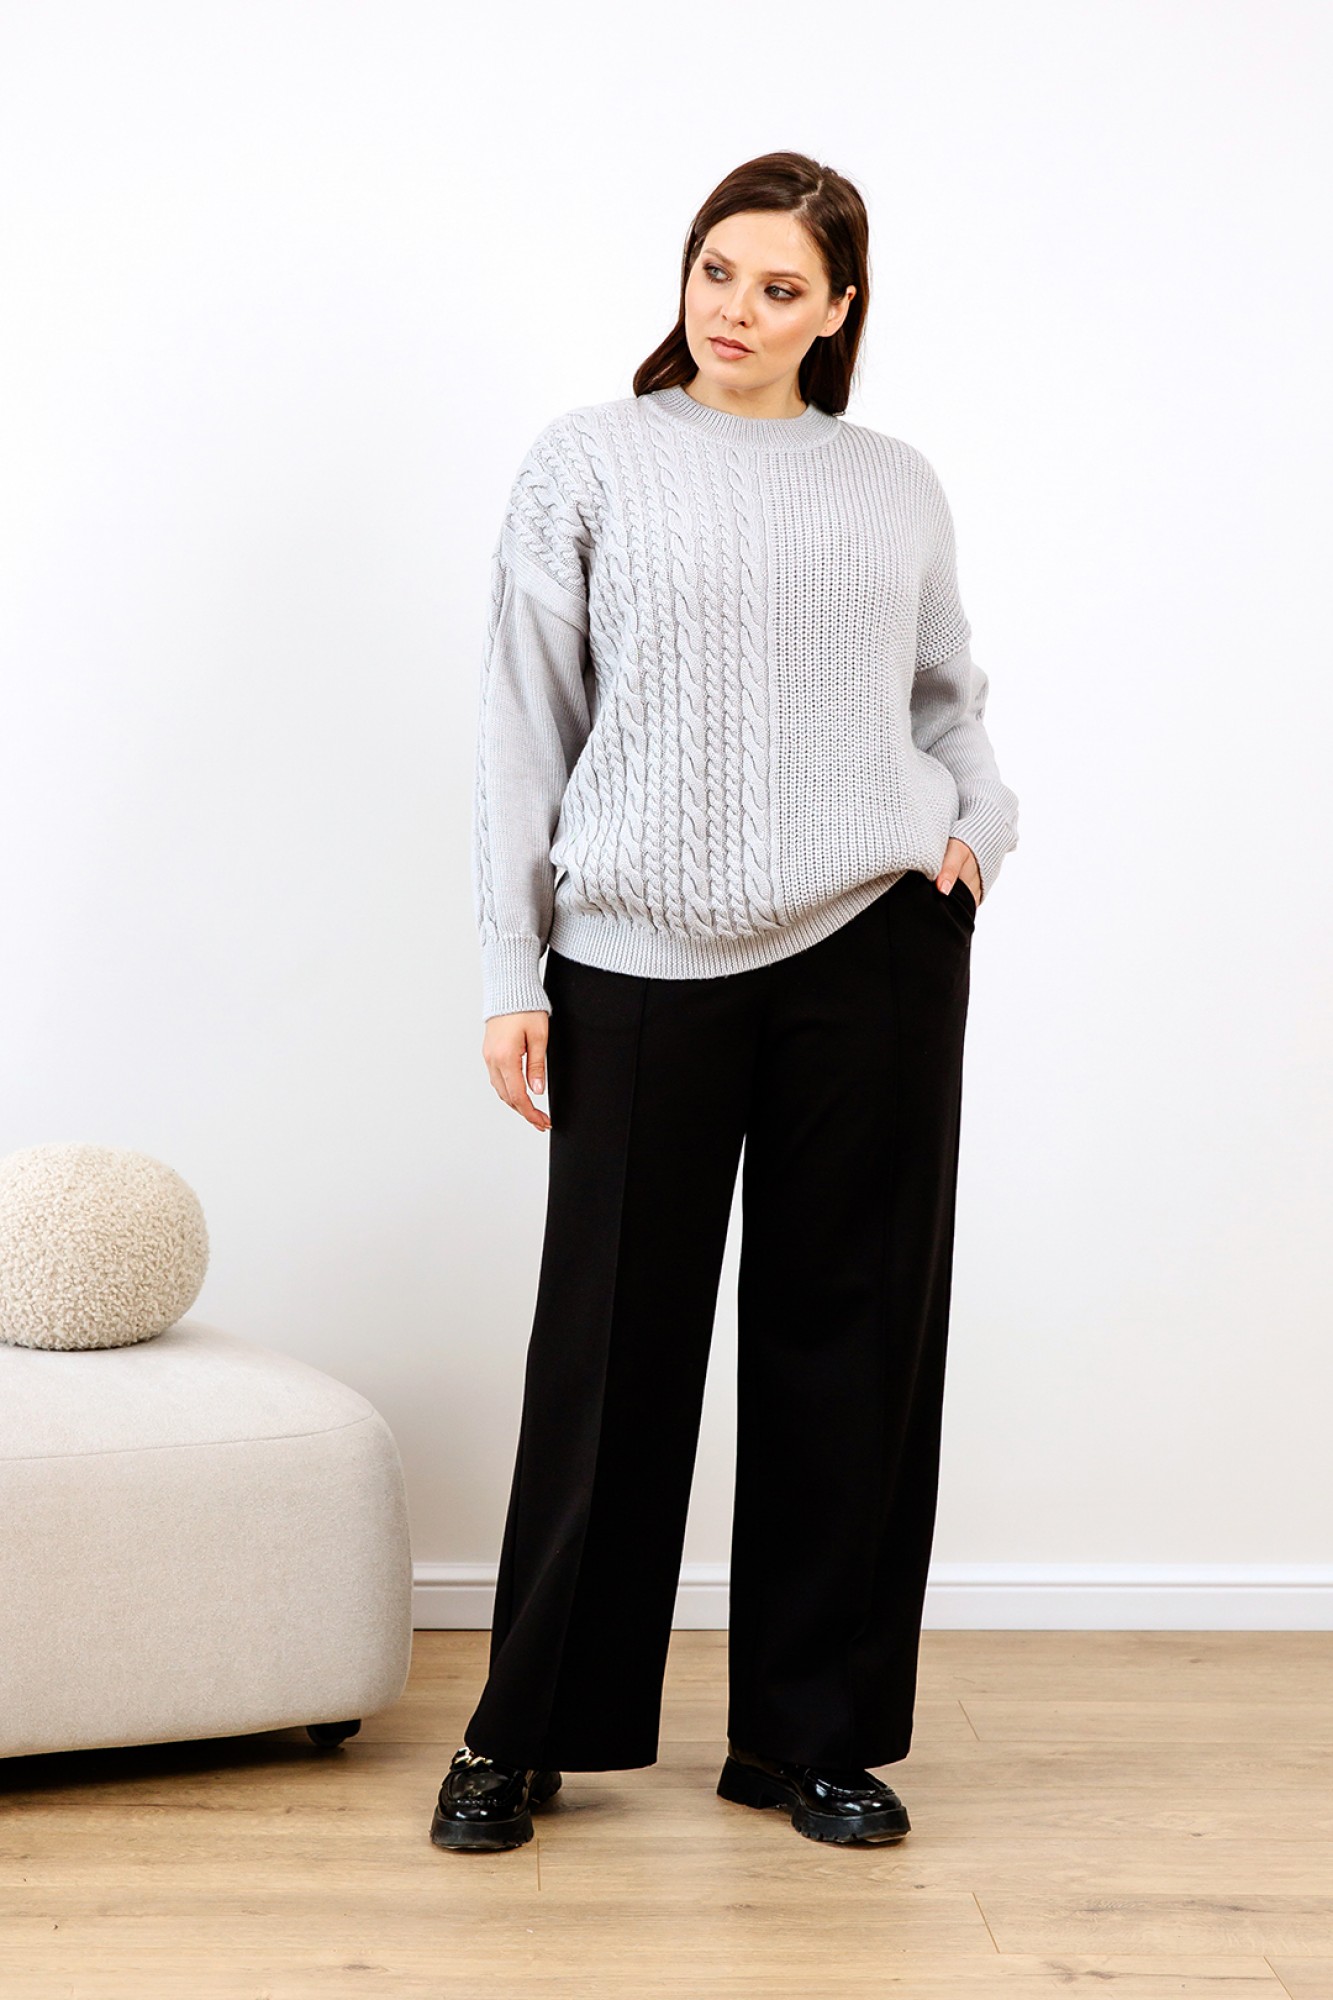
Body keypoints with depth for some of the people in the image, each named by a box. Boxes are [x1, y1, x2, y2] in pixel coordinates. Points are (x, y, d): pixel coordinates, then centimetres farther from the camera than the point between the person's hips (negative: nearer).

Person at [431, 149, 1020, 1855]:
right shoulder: (590, 462, 4)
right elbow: (527, 725, 2)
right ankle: (530, 1729, 19)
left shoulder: (897, 487, 12)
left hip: (872, 945, 3)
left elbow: (952, 701, 22)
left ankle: (810, 1731, 20)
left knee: (849, 1328, 6)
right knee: (612, 1338, 3)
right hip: (642, 959, -2)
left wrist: (980, 827, 1)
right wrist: (511, 971, -3)